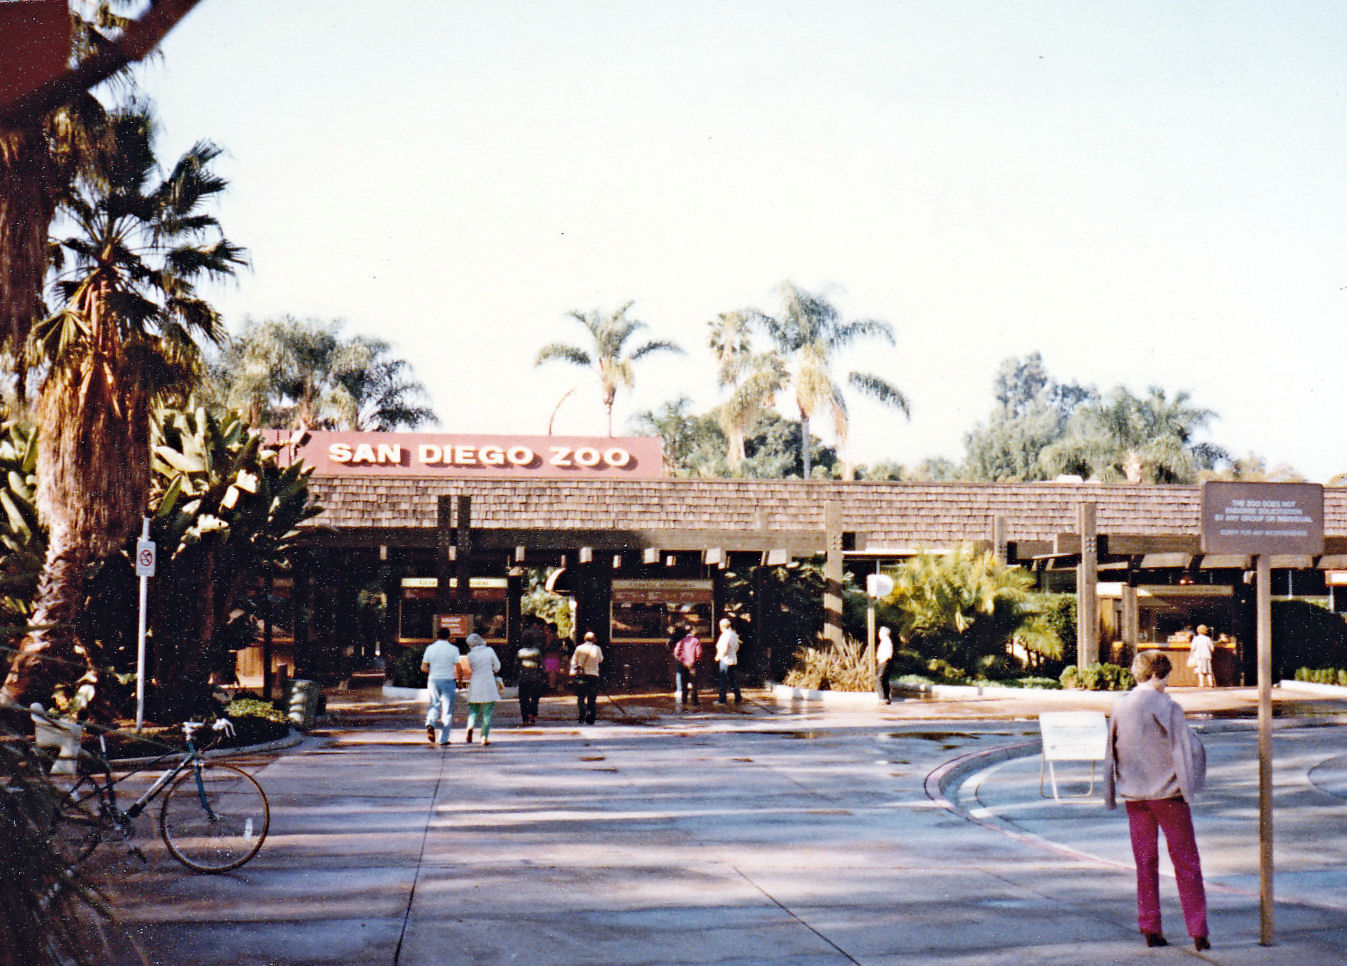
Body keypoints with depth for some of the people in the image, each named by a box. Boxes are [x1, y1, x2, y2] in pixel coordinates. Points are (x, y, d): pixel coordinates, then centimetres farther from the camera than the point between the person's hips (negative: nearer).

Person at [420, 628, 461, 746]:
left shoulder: (430, 648, 1)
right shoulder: (453, 649, -5)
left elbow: (423, 667, 3)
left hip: (433, 679, 3)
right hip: (447, 680, -2)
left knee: (435, 705, 20)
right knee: (447, 710, 6)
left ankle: (430, 724, -10)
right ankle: (443, 739, 3)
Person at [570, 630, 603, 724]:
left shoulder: (579, 648, 1)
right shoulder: (597, 649, 0)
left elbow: (574, 661, 4)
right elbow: (601, 660, 16)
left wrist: (572, 673, 9)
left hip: (581, 676, 0)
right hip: (594, 675, 0)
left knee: (580, 697, 7)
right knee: (592, 699, 7)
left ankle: (581, 716, -7)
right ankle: (590, 718, 1)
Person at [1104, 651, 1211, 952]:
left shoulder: (1120, 706, 4)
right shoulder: (1167, 706, -11)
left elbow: (1111, 752, 12)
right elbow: (1187, 748, -12)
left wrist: (1111, 793, 21)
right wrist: (1189, 785, 2)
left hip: (1134, 795, 4)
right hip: (1167, 792, -4)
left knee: (1145, 862, 11)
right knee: (1186, 861, 3)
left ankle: (1150, 929, 10)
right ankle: (1198, 932, 1)